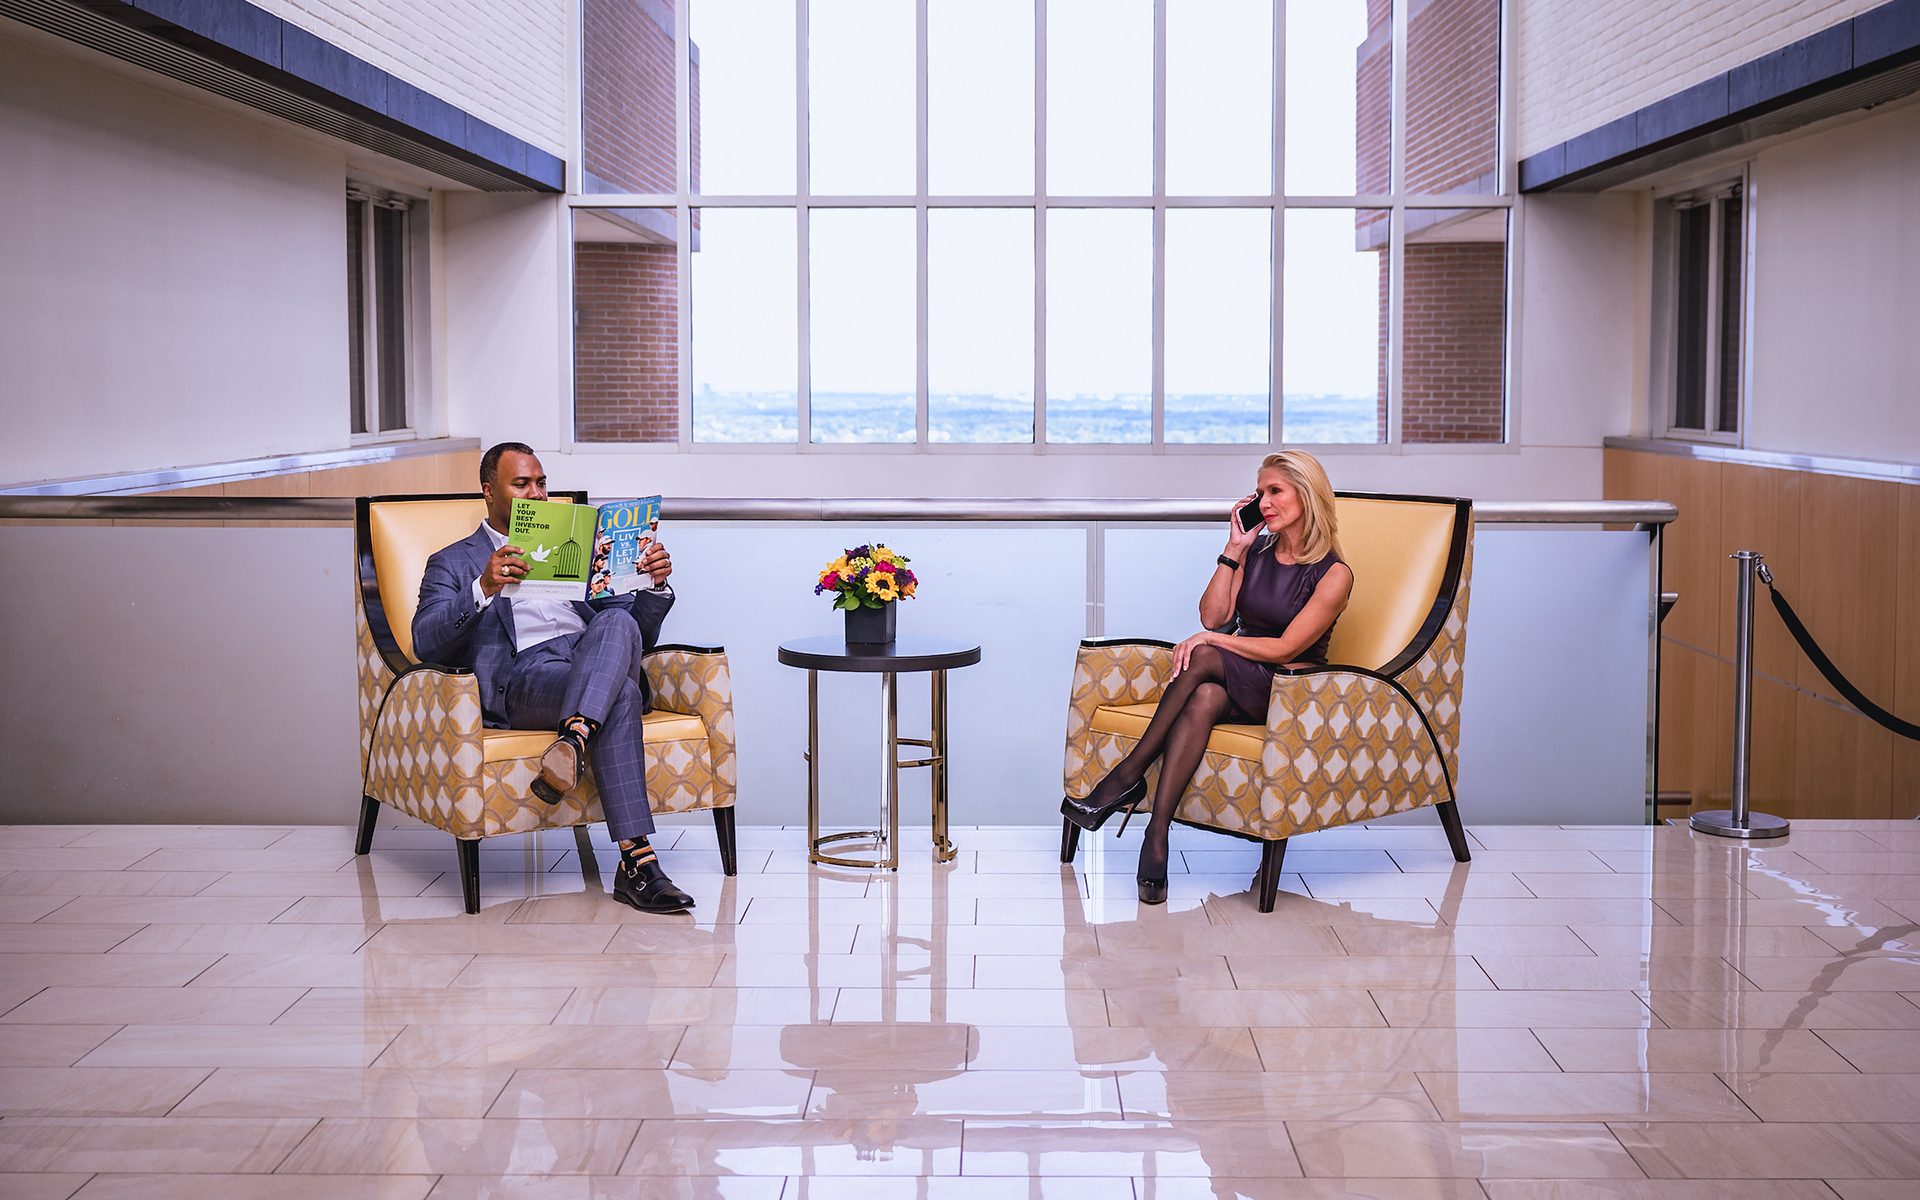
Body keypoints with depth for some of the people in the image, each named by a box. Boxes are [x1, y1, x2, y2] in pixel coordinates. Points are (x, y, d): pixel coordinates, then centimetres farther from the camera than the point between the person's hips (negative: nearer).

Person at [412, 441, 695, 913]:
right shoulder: (454, 564, 21)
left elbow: (641, 634, 27)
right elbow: (425, 643, 1)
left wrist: (655, 585, 4)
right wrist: (484, 588, -17)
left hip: (596, 659, 4)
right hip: (521, 676, -3)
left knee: (617, 624, -35)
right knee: (619, 697, -37)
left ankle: (572, 742, -56)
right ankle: (637, 863, -47)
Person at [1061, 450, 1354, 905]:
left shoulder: (1334, 574, -5)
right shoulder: (1256, 552, 14)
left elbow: (1284, 650, -13)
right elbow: (1213, 616, 2)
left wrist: (1210, 640, -16)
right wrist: (1234, 549, -1)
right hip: (1232, 683, 4)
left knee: (1203, 658, -34)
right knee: (1204, 699, -34)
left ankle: (1129, 775, -31)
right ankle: (1156, 835, -44)